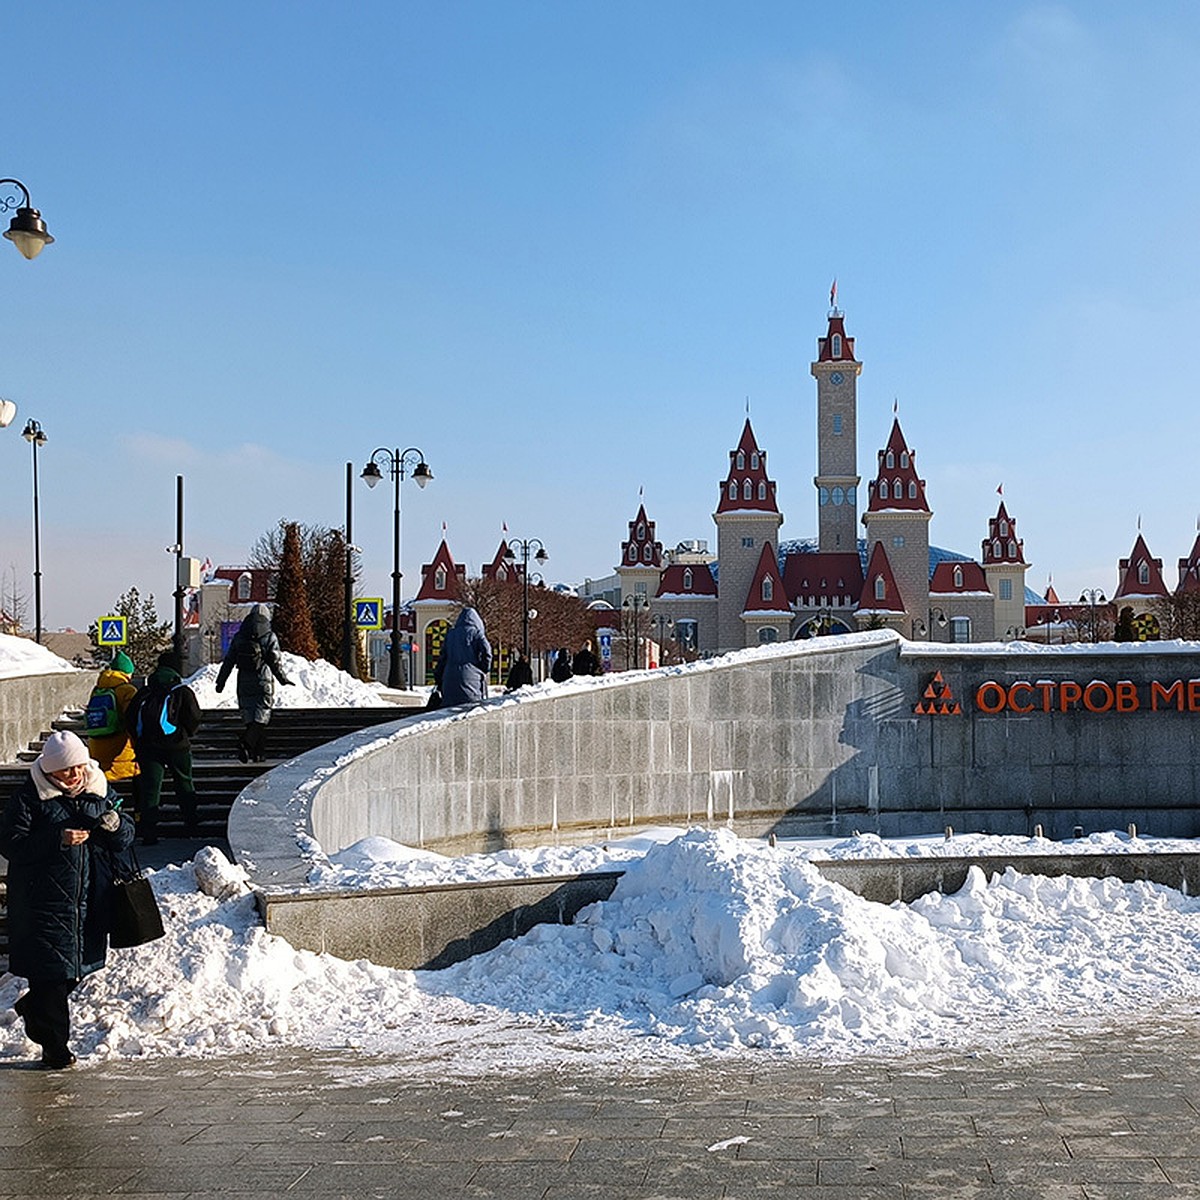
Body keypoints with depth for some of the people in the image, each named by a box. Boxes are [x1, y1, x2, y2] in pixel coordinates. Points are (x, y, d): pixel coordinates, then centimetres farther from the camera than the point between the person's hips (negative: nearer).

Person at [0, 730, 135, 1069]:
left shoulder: (100, 791, 8)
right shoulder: (28, 796, -6)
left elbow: (125, 840, 11)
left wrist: (114, 824, -12)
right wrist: (58, 840, -22)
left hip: (91, 901, 5)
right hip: (43, 903, -5)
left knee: (77, 968, 14)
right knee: (49, 971, -3)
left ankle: (32, 1009, 41)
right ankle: (54, 1047, 9)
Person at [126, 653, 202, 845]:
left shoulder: (144, 693, 9)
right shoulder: (183, 692, -1)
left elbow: (130, 718, 7)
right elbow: (194, 719, -7)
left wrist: (139, 741, 16)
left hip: (147, 747, 2)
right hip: (177, 747, -2)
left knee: (149, 789, 1)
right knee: (185, 786, 16)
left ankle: (148, 834, -8)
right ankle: (191, 827, 20)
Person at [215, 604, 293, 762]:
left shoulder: (239, 636, 8)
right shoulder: (270, 637, -4)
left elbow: (228, 661, 10)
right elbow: (275, 662, -8)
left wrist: (220, 682, 16)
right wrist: (283, 679, 3)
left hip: (244, 684, 4)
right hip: (263, 683, -4)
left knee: (248, 717, 11)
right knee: (261, 717, -2)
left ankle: (258, 753, 9)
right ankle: (246, 742, -26)